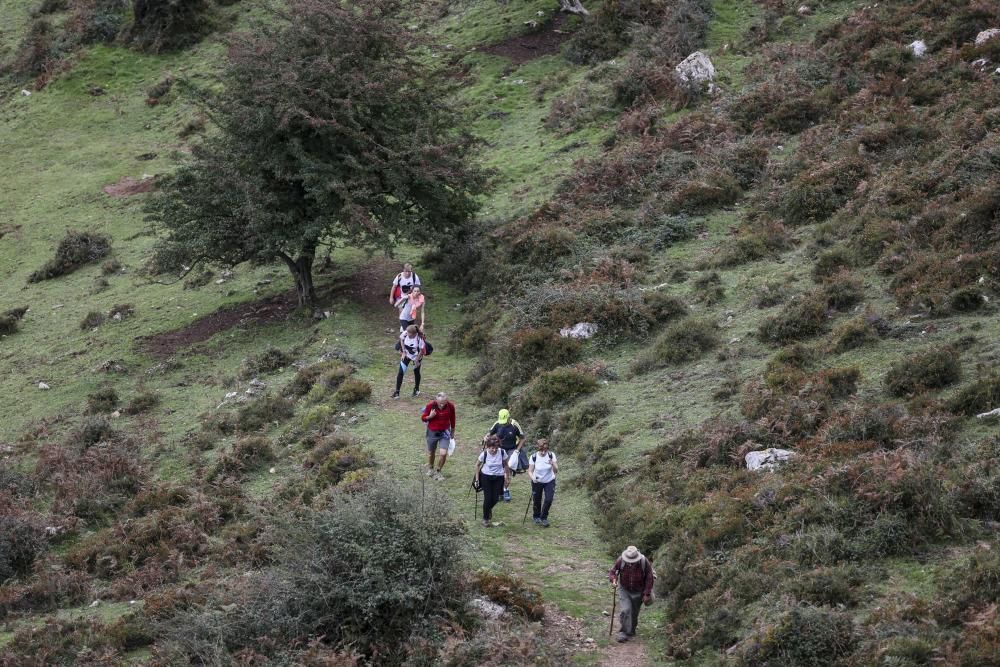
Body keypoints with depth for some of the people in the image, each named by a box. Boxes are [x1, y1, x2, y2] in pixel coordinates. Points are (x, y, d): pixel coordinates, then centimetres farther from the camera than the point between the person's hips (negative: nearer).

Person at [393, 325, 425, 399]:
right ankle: (397, 392, -2)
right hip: (406, 355, 2)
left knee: (416, 372, 15)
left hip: (416, 356, -2)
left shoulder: (419, 338, -33)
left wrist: (417, 361, -14)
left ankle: (416, 389, 41)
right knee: (400, 372, -7)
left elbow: (421, 350, -19)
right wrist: (403, 352, -7)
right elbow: (401, 340, -2)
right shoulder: (404, 334, -25)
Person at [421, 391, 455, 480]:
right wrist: (430, 416, -28)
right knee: (431, 453, 17)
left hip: (444, 432, 0)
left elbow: (452, 419, 4)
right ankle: (430, 469, 46)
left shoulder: (450, 406, -15)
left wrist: (452, 432, 16)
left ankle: (438, 472, 13)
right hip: (432, 432, 0)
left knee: (443, 453, -12)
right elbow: (423, 418, -6)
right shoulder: (431, 405, -19)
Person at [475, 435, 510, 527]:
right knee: (488, 498, -3)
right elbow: (477, 465, -3)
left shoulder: (502, 452, -16)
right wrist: (477, 478, -2)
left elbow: (505, 465, 1)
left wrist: (507, 477, 6)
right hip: (486, 477, -2)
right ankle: (485, 518, 19)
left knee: (495, 499, 2)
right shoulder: (484, 454, -20)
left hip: (498, 477, 2)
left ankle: (488, 509, 39)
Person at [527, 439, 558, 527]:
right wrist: (532, 478, -37)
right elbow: (530, 471, -15)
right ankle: (536, 517, 36)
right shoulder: (533, 457, -19)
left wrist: (553, 464, -41)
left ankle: (544, 518, 11)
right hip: (537, 482, 0)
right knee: (536, 500, 6)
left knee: (549, 500, -13)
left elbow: (556, 471, -20)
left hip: (549, 481, 0)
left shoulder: (551, 455, -17)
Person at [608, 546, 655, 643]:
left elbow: (649, 579, -11)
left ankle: (631, 631, 33)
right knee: (626, 610, -17)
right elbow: (612, 571, -7)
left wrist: (647, 594, -10)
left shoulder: (644, 562, -22)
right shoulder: (621, 560, -21)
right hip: (624, 590, -1)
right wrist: (613, 579, -29)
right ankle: (623, 633, -9)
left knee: (634, 613, 11)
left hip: (638, 592, 1)